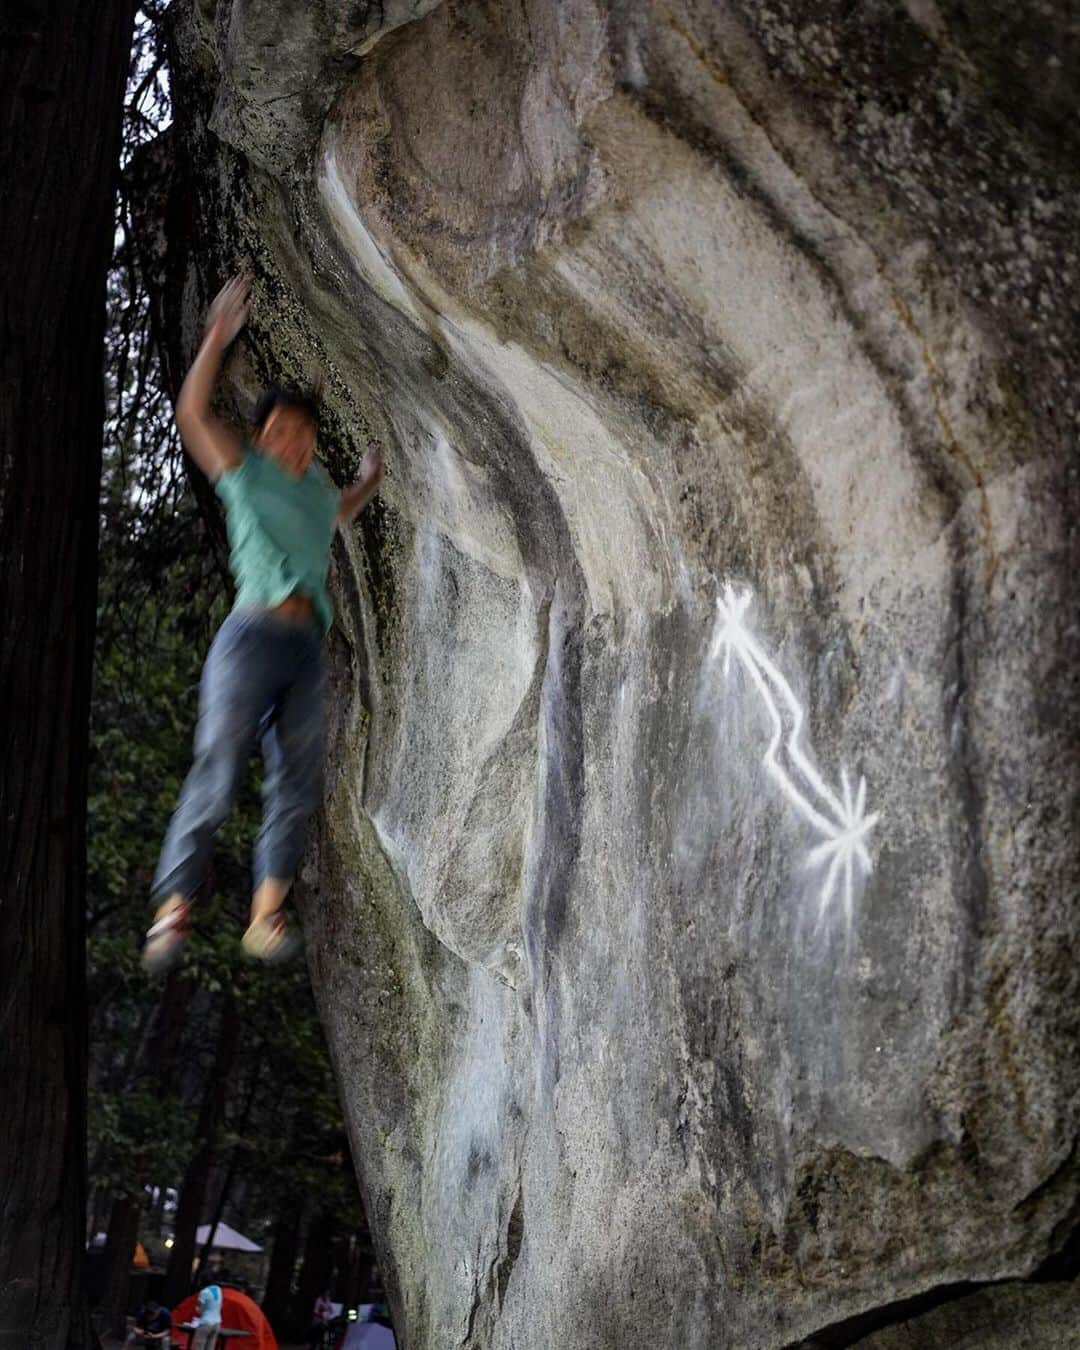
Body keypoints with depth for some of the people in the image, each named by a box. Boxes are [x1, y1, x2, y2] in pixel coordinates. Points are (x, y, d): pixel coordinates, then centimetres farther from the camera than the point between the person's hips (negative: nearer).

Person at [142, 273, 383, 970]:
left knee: (298, 786, -2)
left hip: (308, 647, 6)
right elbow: (193, 413, -3)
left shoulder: (318, 489, 23)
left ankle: (266, 915, -3)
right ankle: (173, 908, -16)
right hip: (253, 636, -6)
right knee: (218, 770, -15)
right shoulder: (244, 472, 7)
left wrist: (369, 481, 36)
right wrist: (218, 337, -10)